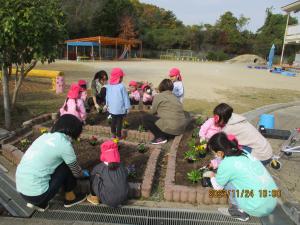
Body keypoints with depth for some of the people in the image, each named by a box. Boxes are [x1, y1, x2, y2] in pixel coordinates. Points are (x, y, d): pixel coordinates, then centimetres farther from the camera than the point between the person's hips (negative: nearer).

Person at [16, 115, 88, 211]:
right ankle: (70, 198, 19)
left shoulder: (45, 136, 9)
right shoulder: (64, 144, -13)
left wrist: (79, 172, 33)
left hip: (22, 190, 8)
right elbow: (76, 173, 1)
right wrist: (83, 173, 25)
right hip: (36, 193, -8)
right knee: (68, 166, 2)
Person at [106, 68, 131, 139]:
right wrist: (127, 107, -2)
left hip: (112, 108, 6)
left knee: (113, 120, 19)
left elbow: (107, 96, 12)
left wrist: (107, 105, 25)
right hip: (120, 108, -5)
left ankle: (113, 134, 29)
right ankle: (118, 135, 14)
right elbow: (125, 98, -12)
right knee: (119, 122, 6)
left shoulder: (109, 86, 0)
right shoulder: (121, 86, -18)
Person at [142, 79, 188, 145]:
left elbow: (153, 112, 8)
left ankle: (160, 137, 1)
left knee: (145, 118, 3)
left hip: (171, 128, -8)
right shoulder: (174, 97, 18)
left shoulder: (158, 96, 0)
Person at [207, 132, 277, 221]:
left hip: (259, 209, -7)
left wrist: (212, 176, 22)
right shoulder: (244, 152, 3)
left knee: (227, 182, 2)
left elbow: (218, 187, 2)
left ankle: (239, 213, 16)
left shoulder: (226, 164, -16)